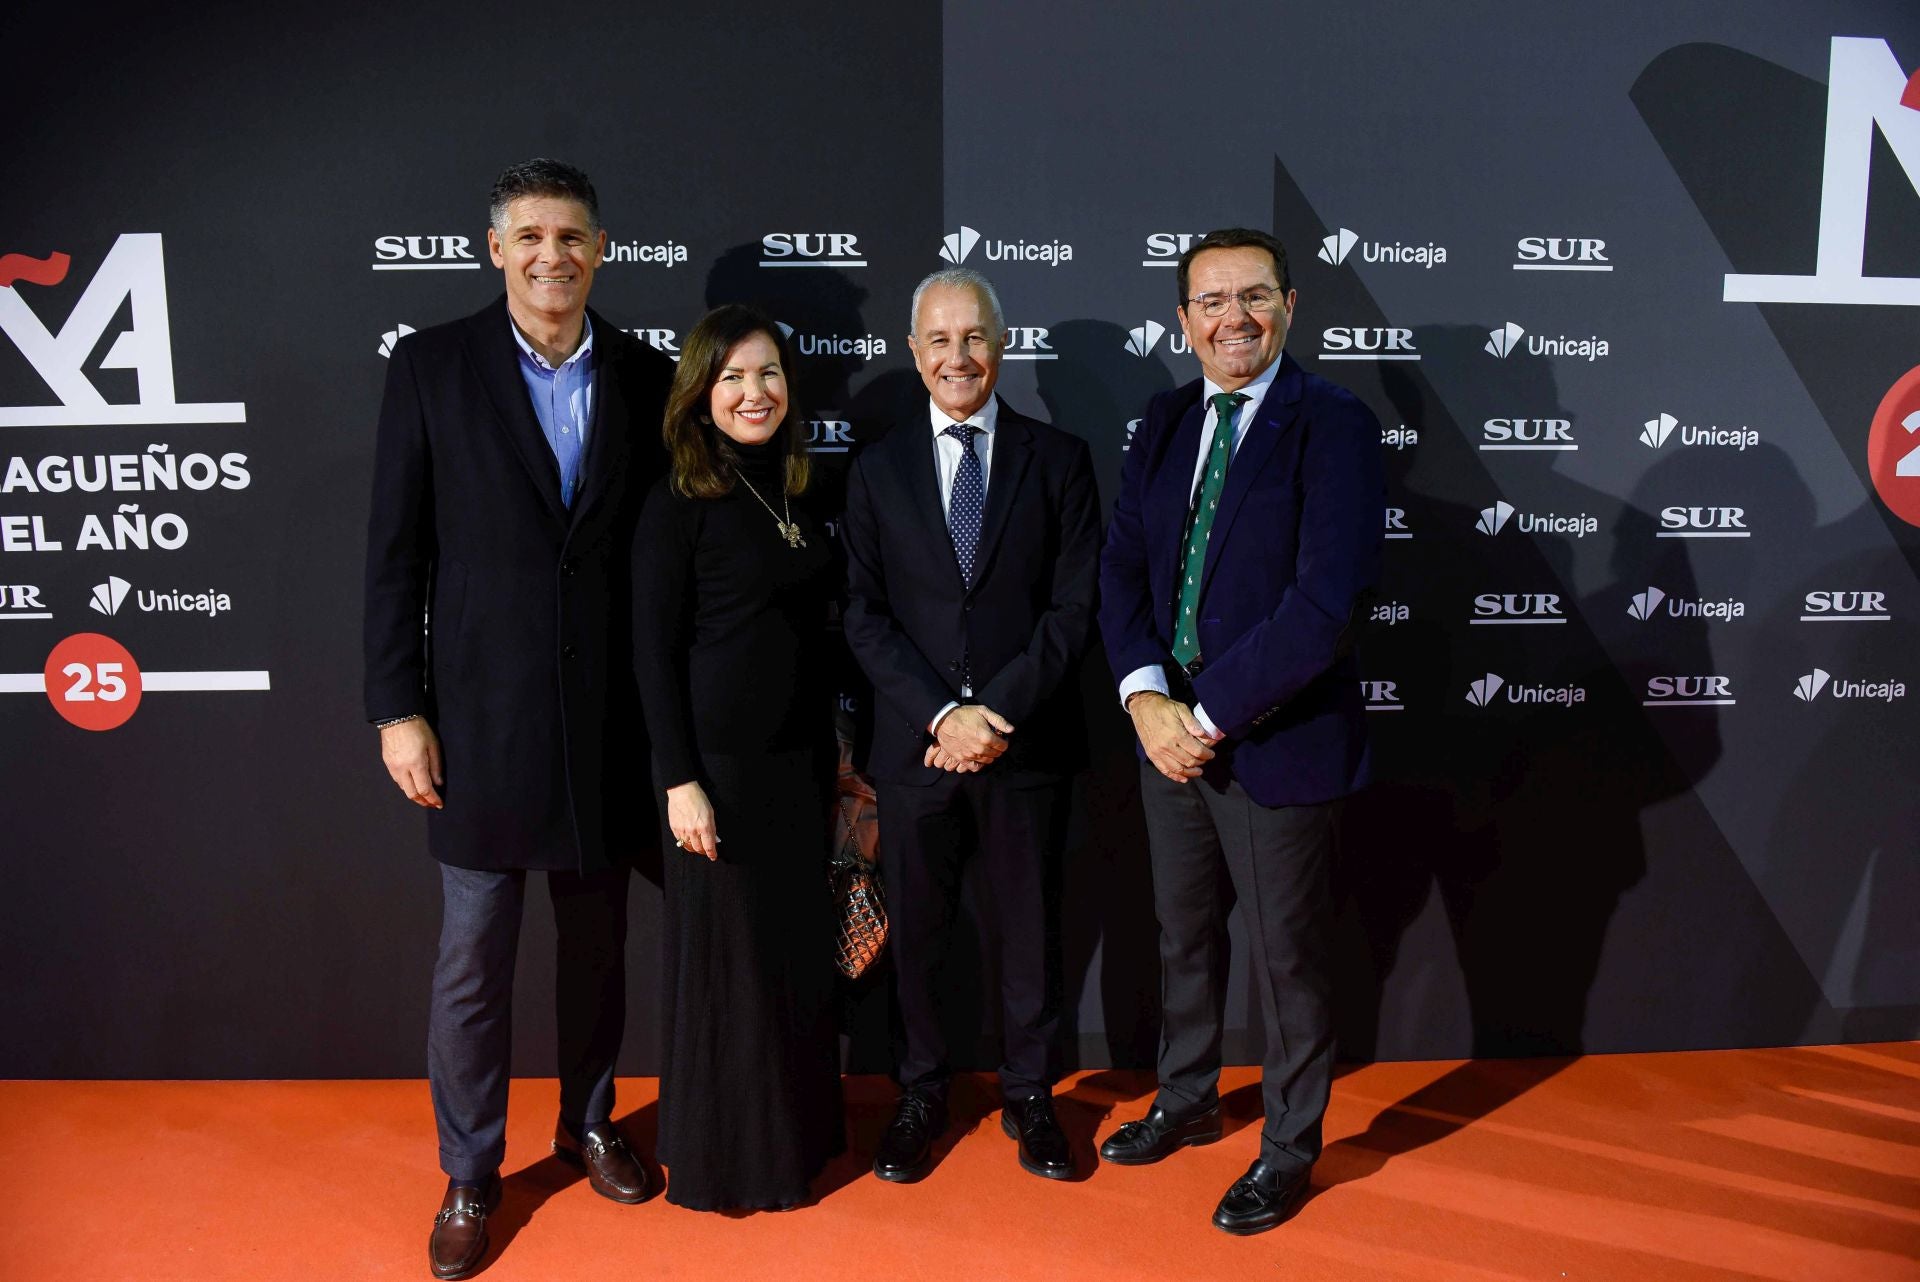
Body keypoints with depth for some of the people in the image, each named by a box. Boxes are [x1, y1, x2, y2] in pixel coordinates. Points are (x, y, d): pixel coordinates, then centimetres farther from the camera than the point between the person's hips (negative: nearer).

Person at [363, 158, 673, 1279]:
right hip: (482, 714, -2)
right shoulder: (432, 366, -2)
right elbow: (397, 553, -2)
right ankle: (470, 1171, 26)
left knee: (598, 941, 16)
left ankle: (590, 1120, 37)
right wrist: (399, 709, -6)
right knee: (473, 958, 6)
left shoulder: (647, 377, 4)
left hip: (609, 720, 2)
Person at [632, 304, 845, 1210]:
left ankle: (798, 1130, 35)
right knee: (726, 954, 6)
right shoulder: (679, 501, -9)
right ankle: (724, 1157, 26)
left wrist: (836, 756, 13)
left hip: (800, 757, 6)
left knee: (800, 944, 16)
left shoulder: (799, 491, 8)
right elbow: (655, 651, -11)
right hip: (720, 759, -6)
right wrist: (679, 781, -15)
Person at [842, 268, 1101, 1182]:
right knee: (917, 932, 12)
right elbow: (865, 616, 0)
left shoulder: (1058, 459, 3)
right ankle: (922, 1092, 31)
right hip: (914, 745, 1)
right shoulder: (878, 469, 6)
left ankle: (1029, 1094, 31)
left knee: (1028, 927, 12)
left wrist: (999, 713, -14)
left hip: (1027, 742, 0)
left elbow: (1074, 606, -4)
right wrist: (940, 715, -13)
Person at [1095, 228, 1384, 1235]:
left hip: (1276, 740, -6)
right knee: (1184, 936, 22)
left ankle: (1289, 1151, 34)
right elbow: (1122, 567, 3)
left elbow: (1327, 603, -23)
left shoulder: (1335, 427, -14)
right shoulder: (1163, 425, 6)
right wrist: (1147, 696, -12)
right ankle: (1186, 1104, 45)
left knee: (1285, 957, 12)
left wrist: (1207, 715, -19)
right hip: (1169, 730, 6)